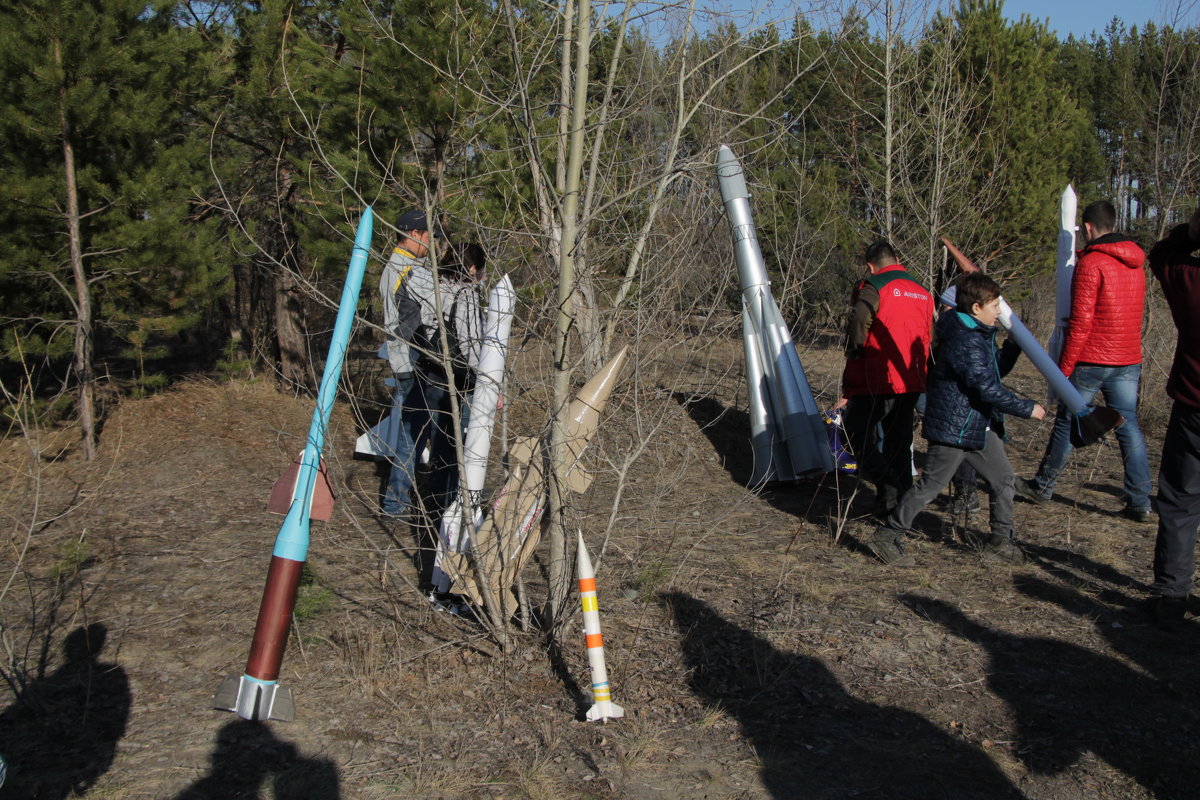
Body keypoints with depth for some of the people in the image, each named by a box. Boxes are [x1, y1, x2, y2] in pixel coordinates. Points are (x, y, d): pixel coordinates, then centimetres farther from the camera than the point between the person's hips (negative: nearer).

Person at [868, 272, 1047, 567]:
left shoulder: (980, 336, 12)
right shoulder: (966, 342, -22)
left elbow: (995, 371, 25)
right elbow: (987, 390, -25)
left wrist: (1014, 344, 14)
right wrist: (1027, 408, -16)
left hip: (981, 426, 10)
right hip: (953, 428, -10)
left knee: (1004, 480, 13)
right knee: (931, 484, -4)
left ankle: (1000, 542, 25)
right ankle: (887, 536, 6)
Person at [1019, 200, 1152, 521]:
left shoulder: (1090, 263, -13)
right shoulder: (1135, 264, 10)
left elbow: (1080, 323, -16)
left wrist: (1063, 368, -12)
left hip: (1092, 362, -6)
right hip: (1129, 361, 6)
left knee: (1067, 423, 8)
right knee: (1129, 428, 7)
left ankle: (1043, 486, 21)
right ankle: (1140, 502, 5)